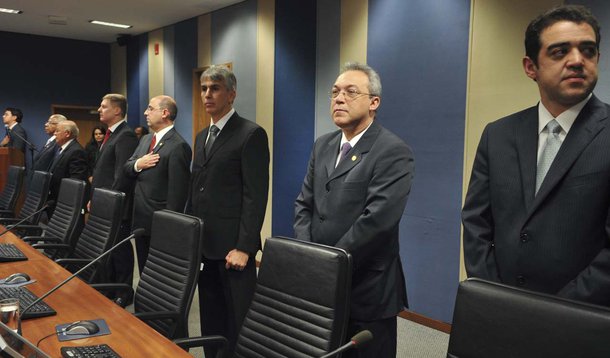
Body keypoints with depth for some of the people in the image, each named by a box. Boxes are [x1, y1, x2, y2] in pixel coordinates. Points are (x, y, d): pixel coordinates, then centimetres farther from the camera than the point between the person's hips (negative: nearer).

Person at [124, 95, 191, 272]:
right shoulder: (145, 139, 12)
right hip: (140, 219, 8)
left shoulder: (178, 146, -18)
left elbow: (177, 192, -19)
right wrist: (137, 164, -10)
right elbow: (126, 167, 14)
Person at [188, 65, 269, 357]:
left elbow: (255, 196, -14)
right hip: (203, 245, 7)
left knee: (236, 325, 3)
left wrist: (244, 247, -18)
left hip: (232, 247, -7)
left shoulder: (251, 134, -9)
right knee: (210, 319, 15)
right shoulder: (202, 136, 16)